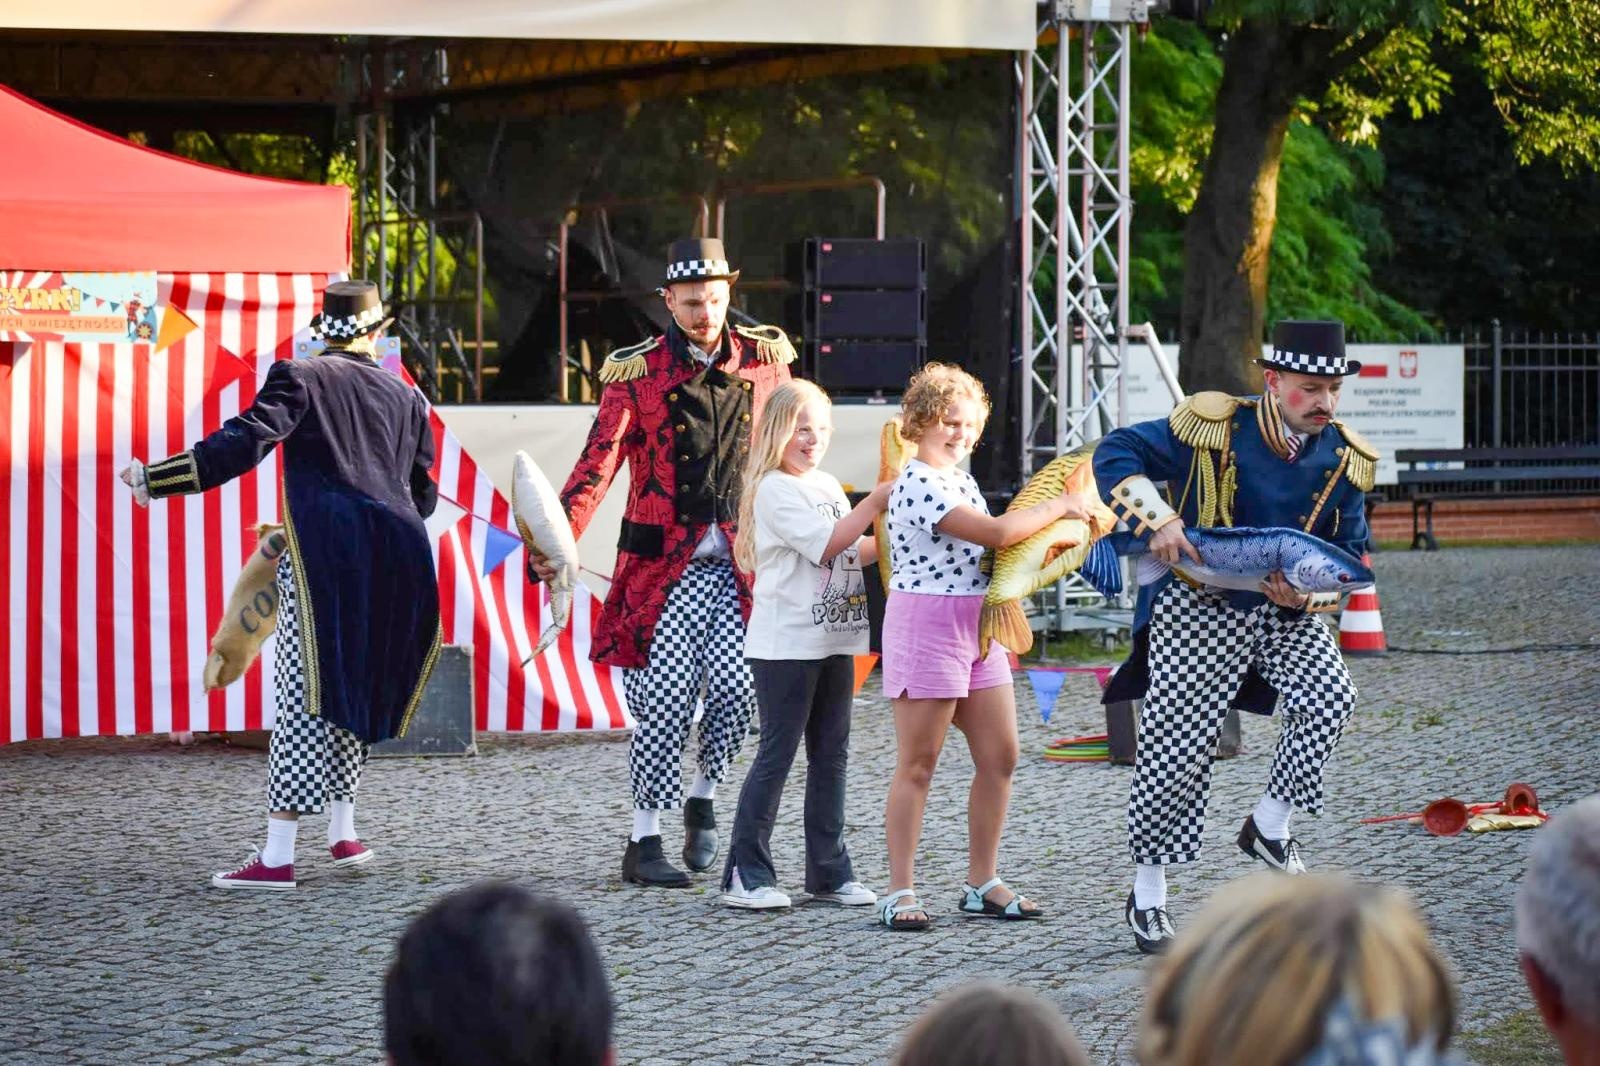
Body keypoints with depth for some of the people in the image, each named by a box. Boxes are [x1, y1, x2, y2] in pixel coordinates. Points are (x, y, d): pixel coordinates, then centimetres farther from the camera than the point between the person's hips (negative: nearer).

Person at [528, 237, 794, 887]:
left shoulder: (764, 359, 7)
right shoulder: (637, 372, -2)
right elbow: (598, 465, -9)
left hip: (742, 563, 2)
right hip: (665, 566, -2)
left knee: (737, 689, -10)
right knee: (664, 703, -4)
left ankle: (703, 796, 16)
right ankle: (645, 841, 6)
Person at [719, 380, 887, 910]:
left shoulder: (829, 486, 16)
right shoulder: (774, 489, -11)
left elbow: (856, 550, 18)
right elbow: (826, 544, -18)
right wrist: (875, 502, -19)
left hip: (834, 640, 8)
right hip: (785, 643, -8)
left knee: (831, 755, 9)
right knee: (777, 754, -6)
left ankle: (829, 871, 15)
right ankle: (746, 875, -1)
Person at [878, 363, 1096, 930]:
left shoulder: (961, 479, 15)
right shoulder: (917, 485, -16)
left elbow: (988, 548, 19)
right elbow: (995, 531, -21)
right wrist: (1057, 507, -10)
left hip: (978, 626, 9)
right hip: (925, 624, -9)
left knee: (1000, 757, 7)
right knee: (917, 765, -4)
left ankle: (982, 883, 16)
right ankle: (899, 892, 1)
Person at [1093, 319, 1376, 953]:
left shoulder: (1346, 461, -1)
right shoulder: (1215, 428, -13)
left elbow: (1349, 554, 7)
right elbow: (1116, 455, -10)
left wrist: (1307, 596, -15)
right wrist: (1157, 520, -26)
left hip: (1283, 614, 4)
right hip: (1197, 610, -4)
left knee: (1330, 697, -23)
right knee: (1176, 754, -2)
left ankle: (1268, 827, -3)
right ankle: (1147, 897, 15)